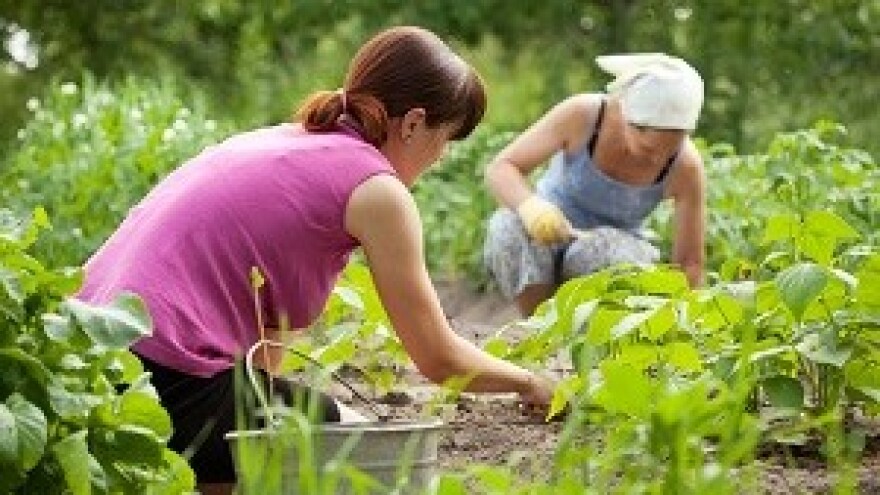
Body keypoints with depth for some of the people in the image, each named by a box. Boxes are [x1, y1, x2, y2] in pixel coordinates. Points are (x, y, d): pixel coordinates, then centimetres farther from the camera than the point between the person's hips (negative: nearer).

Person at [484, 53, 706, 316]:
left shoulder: (686, 167, -22)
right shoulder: (583, 115, -25)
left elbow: (690, 263, -15)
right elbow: (500, 168, -24)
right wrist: (530, 205, -45)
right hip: (546, 230, 0)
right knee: (510, 229, -34)